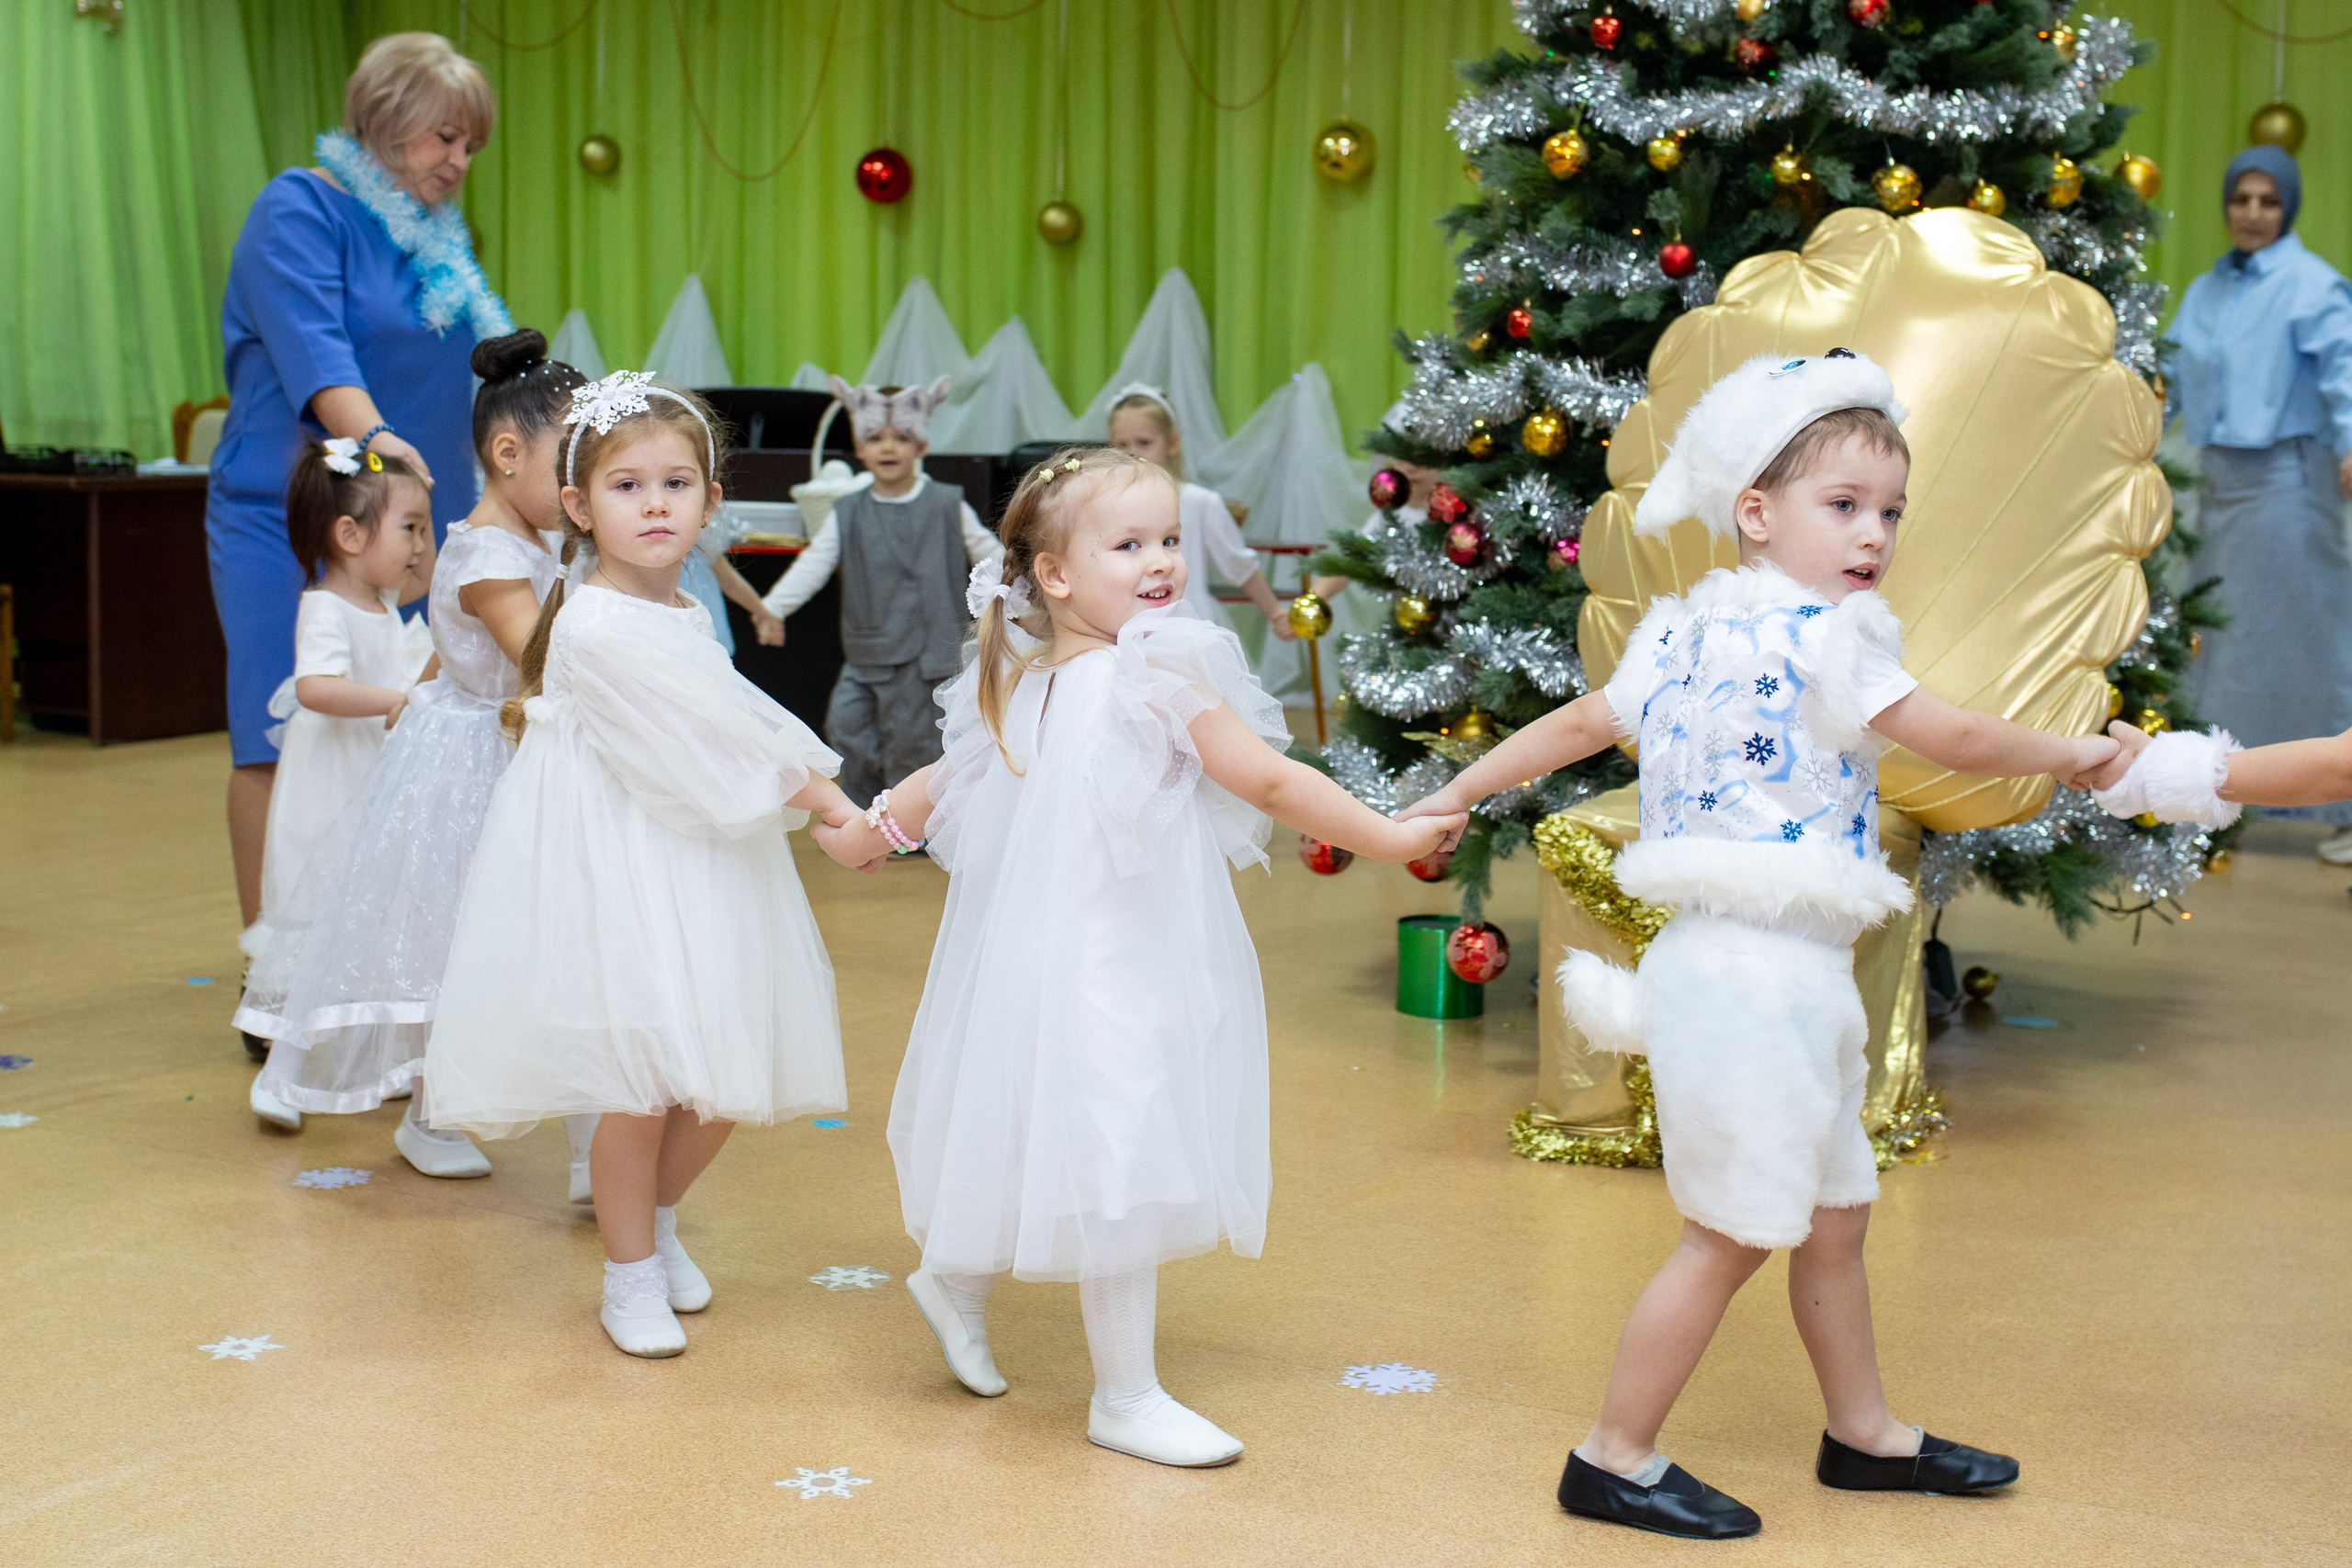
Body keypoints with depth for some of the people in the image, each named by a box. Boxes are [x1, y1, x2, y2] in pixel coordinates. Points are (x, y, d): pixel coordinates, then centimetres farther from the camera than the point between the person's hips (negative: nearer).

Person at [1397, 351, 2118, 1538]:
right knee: (1731, 1236, 0)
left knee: (1833, 1214, 20)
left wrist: (1460, 792, 28)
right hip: (1761, 973, -10)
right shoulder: (1817, 634, -14)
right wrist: (2068, 754, 3)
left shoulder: (1686, 630, 11)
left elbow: (1579, 721, 18)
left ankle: (1865, 1434, 34)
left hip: (1747, 969, 10)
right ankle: (1614, 1459, 10)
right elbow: (1954, 739, -13)